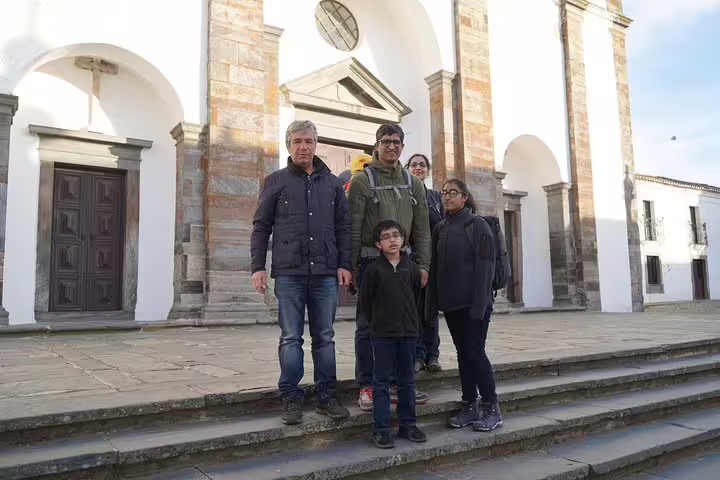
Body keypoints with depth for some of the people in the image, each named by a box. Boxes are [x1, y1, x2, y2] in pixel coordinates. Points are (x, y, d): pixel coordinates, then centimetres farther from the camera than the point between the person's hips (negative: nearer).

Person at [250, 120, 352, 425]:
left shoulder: (332, 183, 13)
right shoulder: (276, 181, 7)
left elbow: (343, 226, 11)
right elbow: (261, 226, 5)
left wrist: (344, 264, 2)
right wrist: (258, 267, -2)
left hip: (326, 273, 2)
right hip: (289, 273, -2)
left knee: (324, 337, 8)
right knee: (291, 338, 3)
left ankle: (326, 397, 17)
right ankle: (291, 398, 12)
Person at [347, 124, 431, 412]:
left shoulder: (413, 183, 11)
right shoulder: (363, 180, -2)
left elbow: (422, 228, 10)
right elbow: (353, 228, -6)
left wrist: (423, 264, 3)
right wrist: (351, 266, -10)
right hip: (371, 261, -4)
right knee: (367, 326, 2)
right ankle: (366, 386, 11)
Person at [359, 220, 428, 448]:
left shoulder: (411, 267, 4)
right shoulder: (374, 269, -5)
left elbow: (416, 297, 13)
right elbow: (365, 300, 1)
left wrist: (410, 320, 11)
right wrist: (378, 322, 5)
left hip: (408, 331, 3)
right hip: (382, 334, -3)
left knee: (407, 380, 12)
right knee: (382, 381, 2)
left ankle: (407, 425, 23)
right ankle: (381, 429, 10)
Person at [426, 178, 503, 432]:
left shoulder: (477, 225, -4)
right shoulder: (440, 228, 12)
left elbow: (485, 266, -10)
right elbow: (435, 267, 11)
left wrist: (479, 304, -17)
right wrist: (433, 303, 5)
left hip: (473, 303, -5)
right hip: (451, 303, 5)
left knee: (475, 351, -5)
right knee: (463, 353, 9)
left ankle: (492, 408, 7)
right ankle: (469, 407, 17)